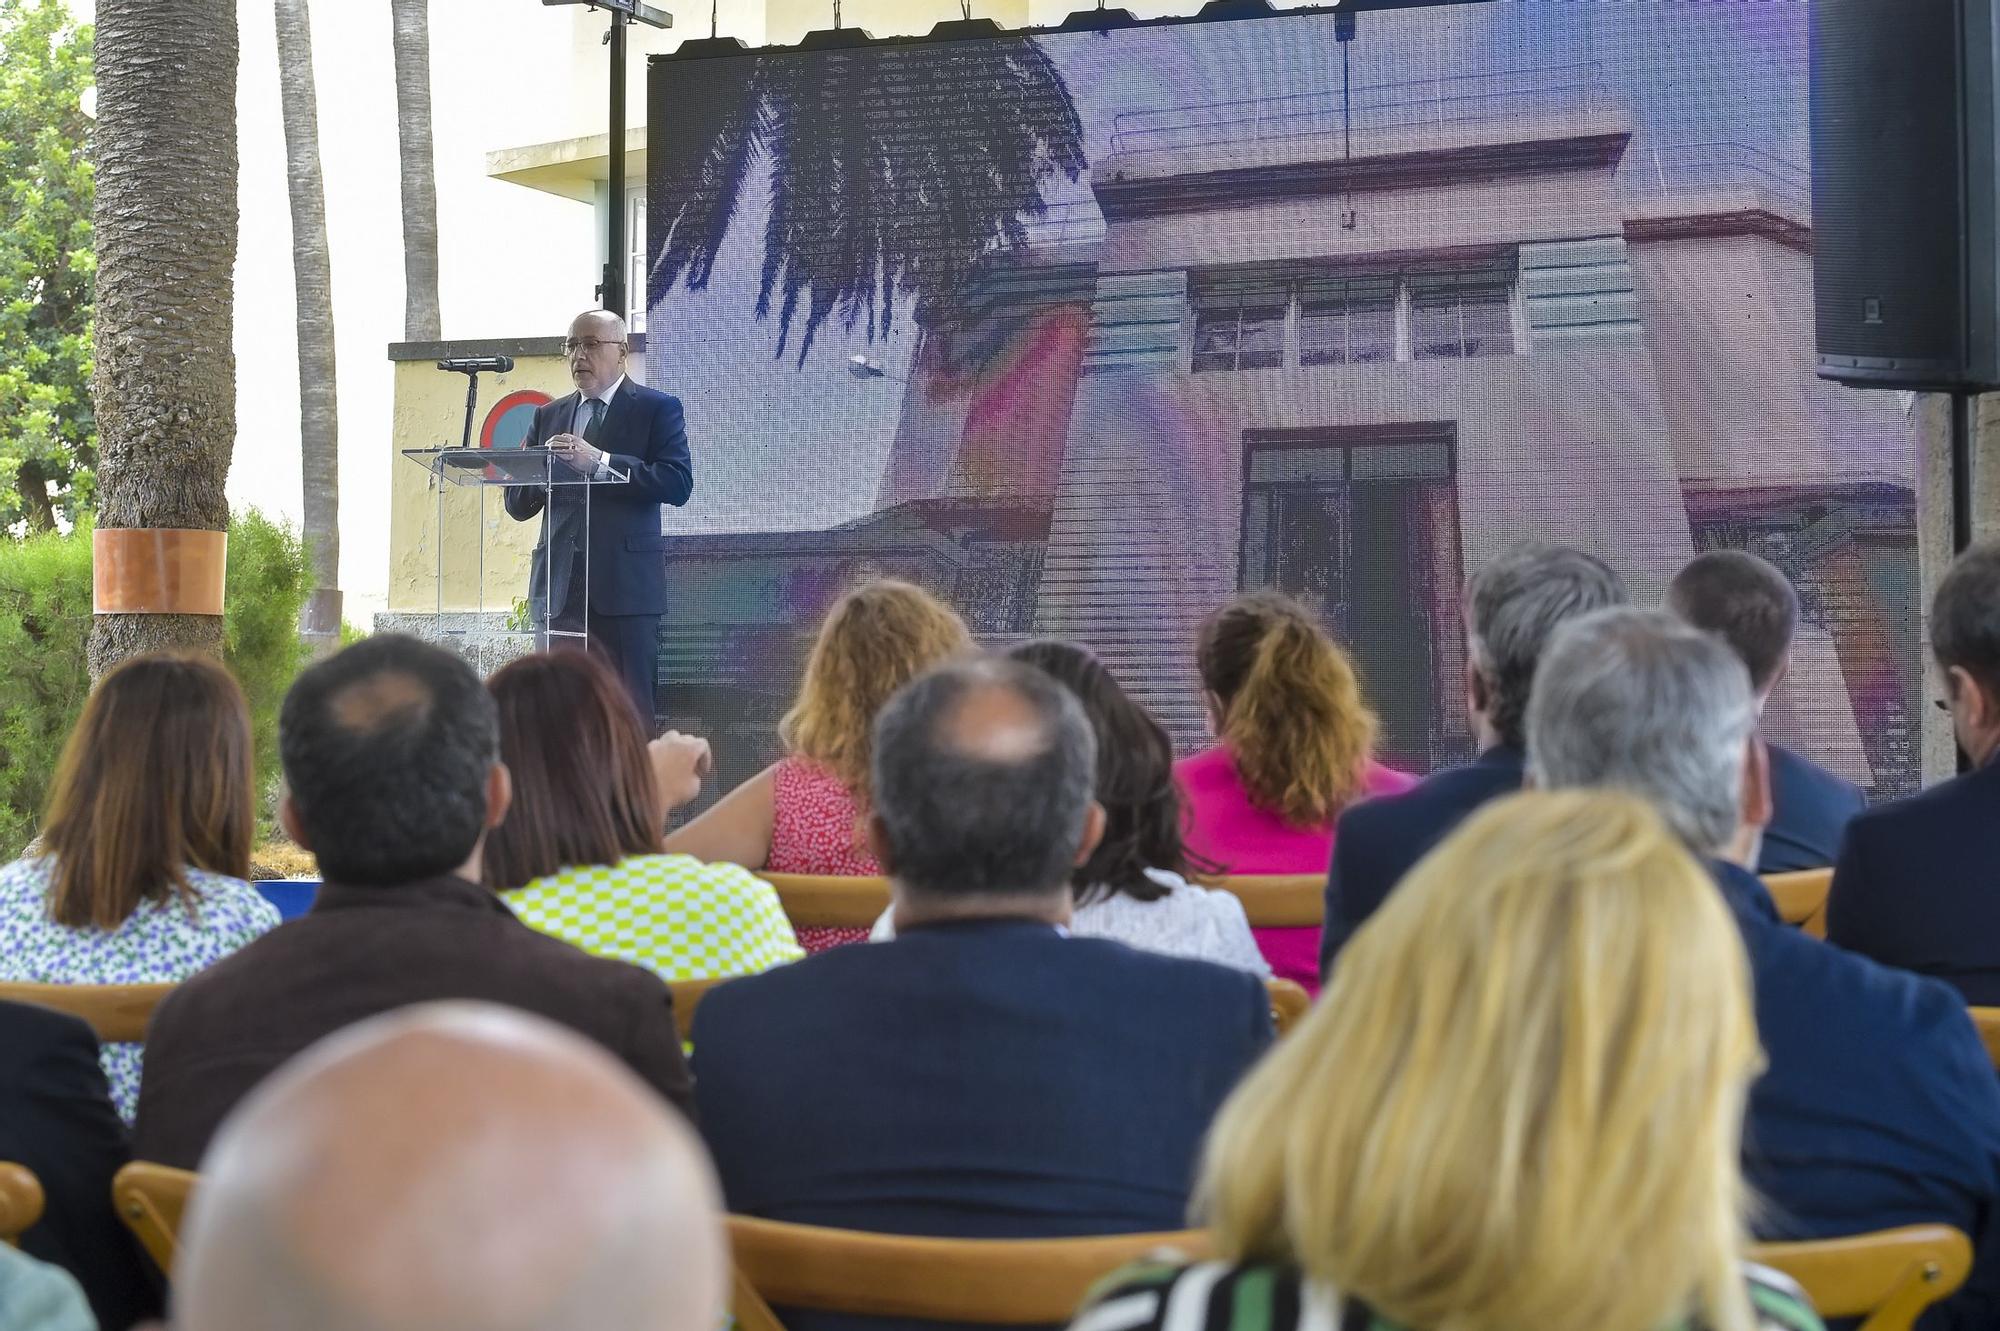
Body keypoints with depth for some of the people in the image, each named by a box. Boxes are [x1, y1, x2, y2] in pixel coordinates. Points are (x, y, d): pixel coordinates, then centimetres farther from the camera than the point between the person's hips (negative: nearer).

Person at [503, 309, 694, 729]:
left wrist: (600, 463, -19)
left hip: (626, 584, -4)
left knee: (633, 715, -6)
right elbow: (517, 505, 16)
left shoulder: (659, 409, 5)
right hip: (561, 588, 4)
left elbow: (678, 483, -11)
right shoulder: (548, 417, 19)